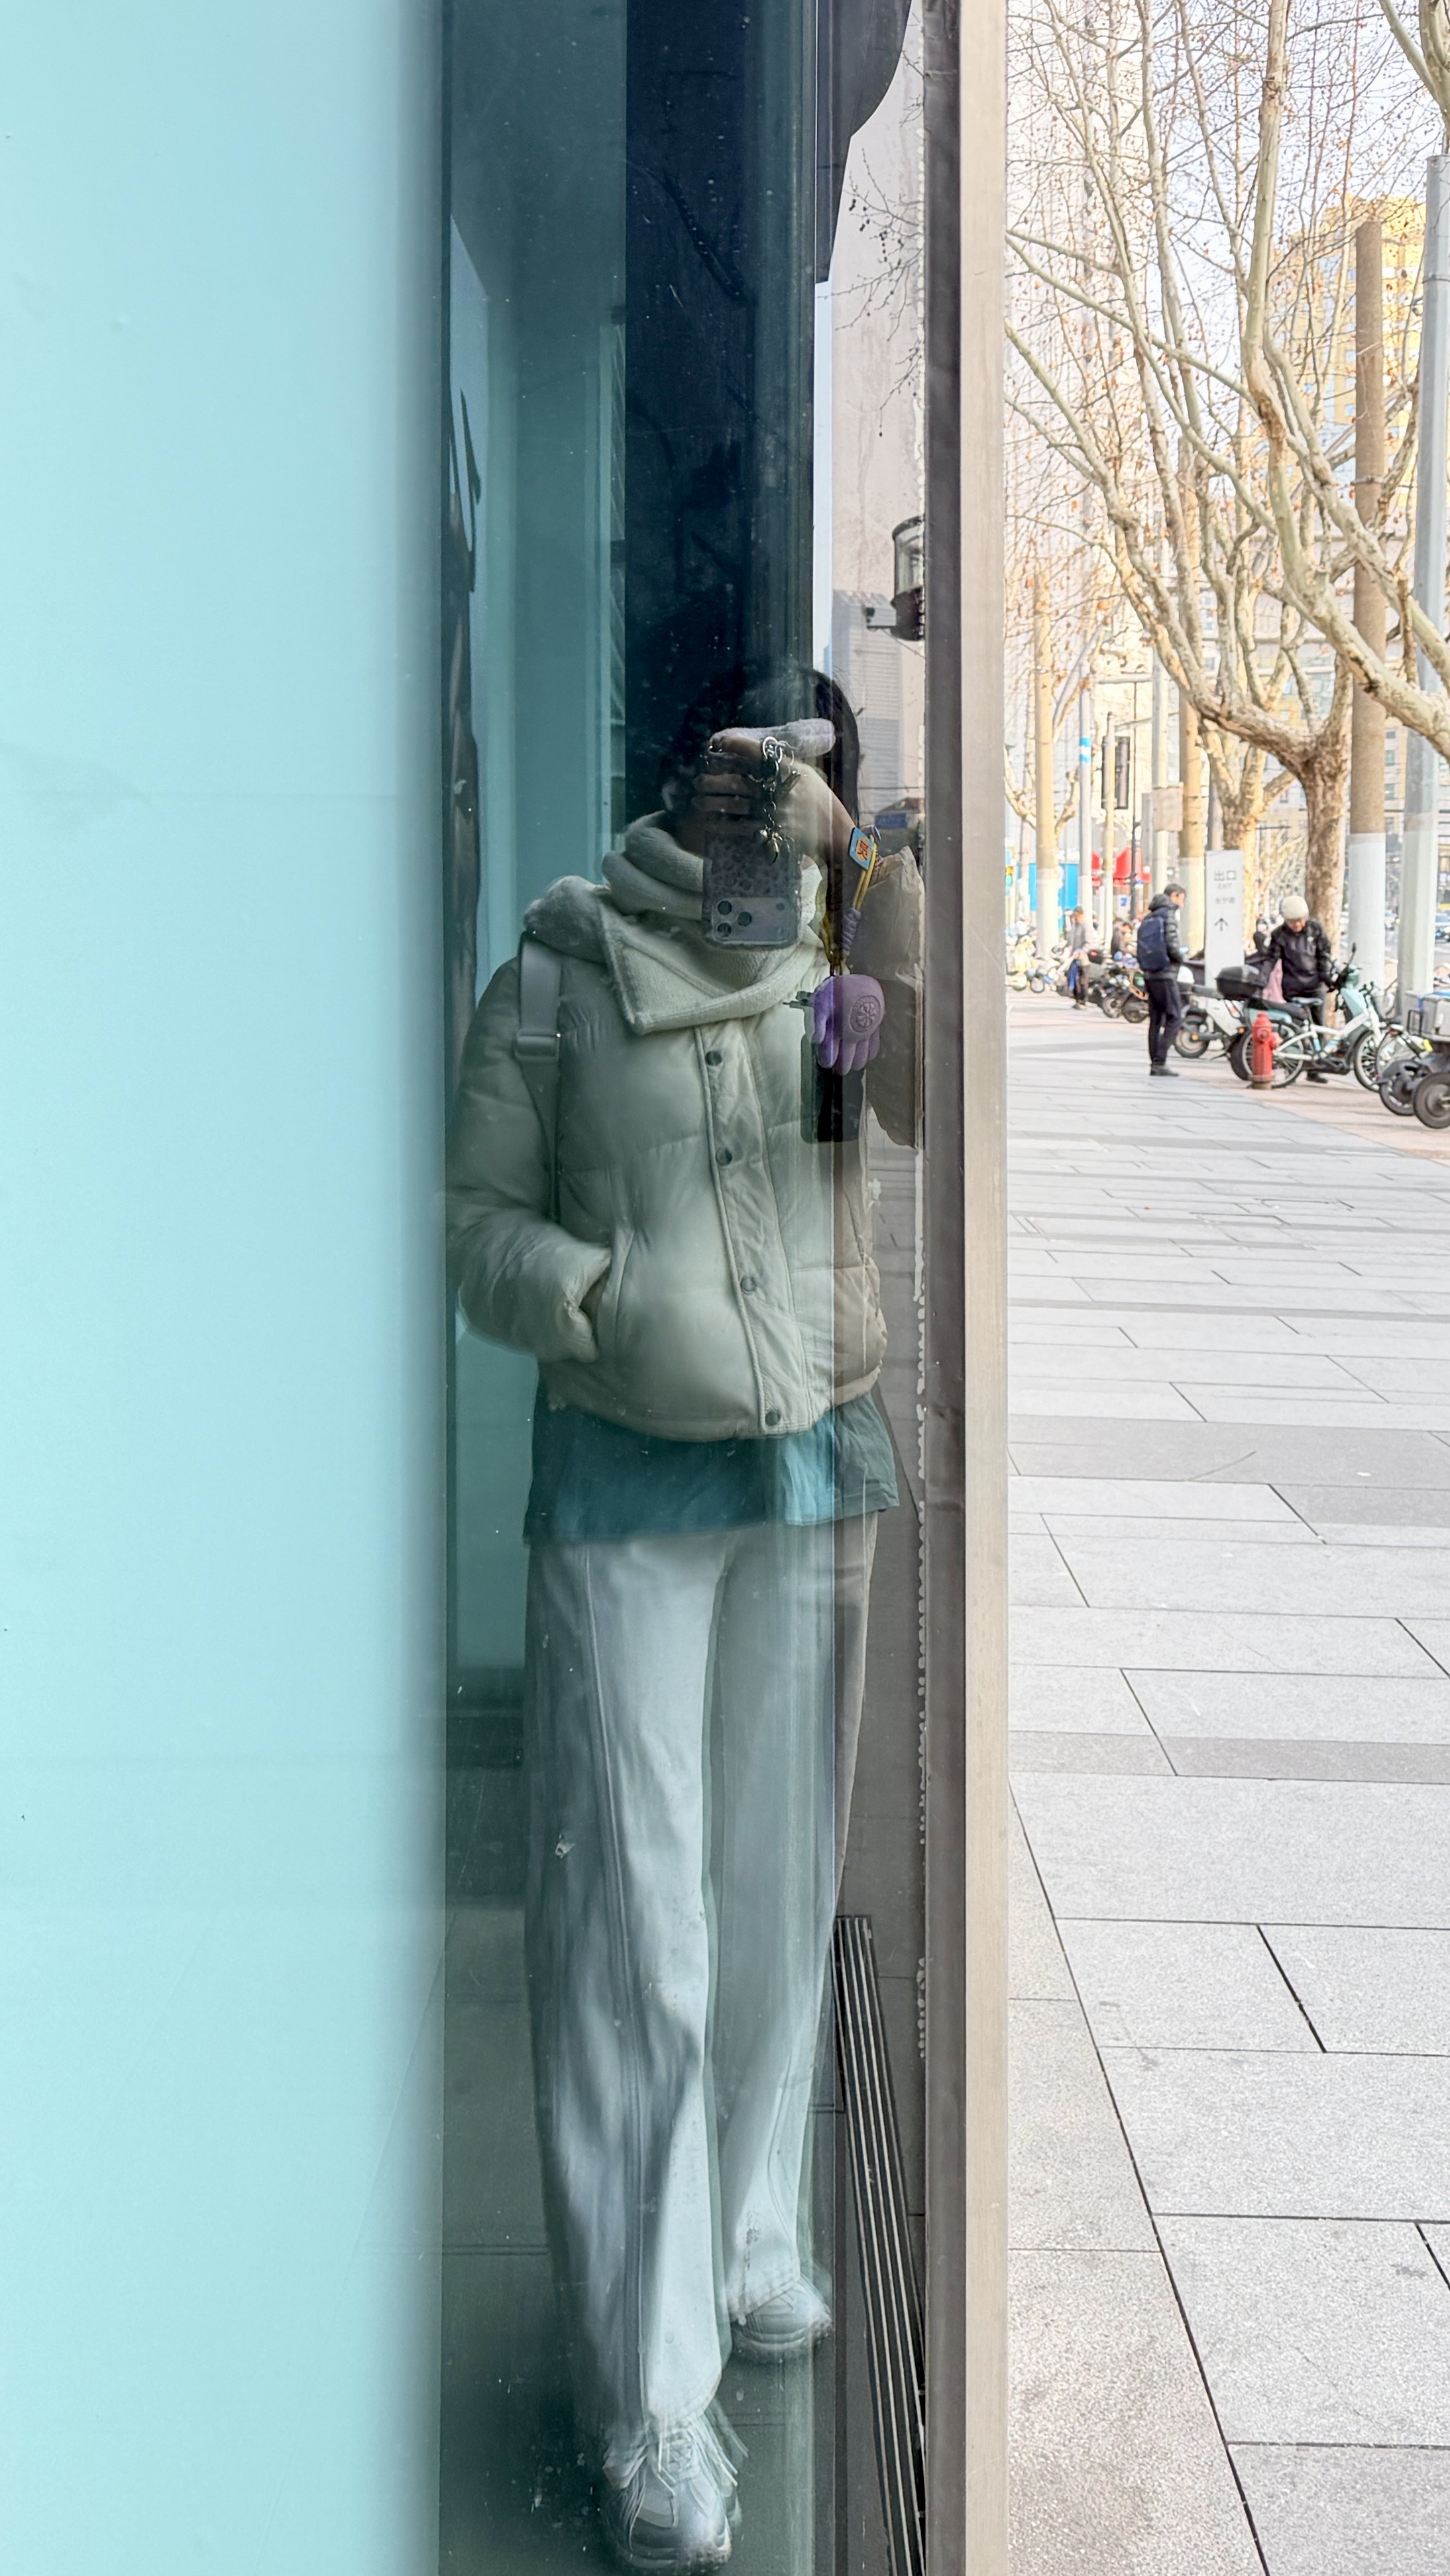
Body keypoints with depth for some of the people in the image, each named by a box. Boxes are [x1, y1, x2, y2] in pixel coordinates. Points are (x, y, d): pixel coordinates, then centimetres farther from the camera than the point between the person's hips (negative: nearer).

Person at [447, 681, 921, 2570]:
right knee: (631, 1911, -4)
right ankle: (655, 2398, 4)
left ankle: (746, 2243, 35)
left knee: (778, 1883, 13)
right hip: (625, 1483, -3)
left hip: (818, 1467, 3)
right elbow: (476, 1215, -1)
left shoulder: (844, 971, 4)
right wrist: (605, 1296, -19)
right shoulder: (558, 981, -3)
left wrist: (871, 872, -23)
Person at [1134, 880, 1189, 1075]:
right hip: (1166, 975, -8)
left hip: (1150, 975, 8)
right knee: (1175, 1018, -7)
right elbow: (1172, 944, -18)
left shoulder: (1149, 917, 16)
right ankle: (1159, 1061, -14)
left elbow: (1143, 946, 13)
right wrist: (1181, 958, -1)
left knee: (1156, 1020, 10)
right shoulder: (1169, 913, -8)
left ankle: (1155, 1063, 9)